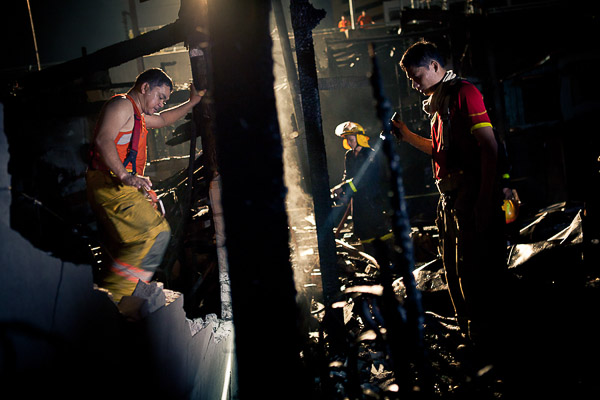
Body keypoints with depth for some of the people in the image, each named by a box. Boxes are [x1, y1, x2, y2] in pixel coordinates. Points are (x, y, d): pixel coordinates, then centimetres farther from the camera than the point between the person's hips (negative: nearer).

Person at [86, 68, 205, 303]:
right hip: (110, 184, -11)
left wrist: (192, 102, 46)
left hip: (118, 187, 11)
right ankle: (111, 297, -25)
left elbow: (163, 120, 47)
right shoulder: (122, 104, -4)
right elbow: (103, 139, -20)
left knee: (127, 250, 7)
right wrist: (125, 176, -28)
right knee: (156, 233, -20)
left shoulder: (137, 115, 29)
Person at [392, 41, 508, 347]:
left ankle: (486, 336, 2)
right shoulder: (437, 102, 19)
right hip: (449, 196, 10)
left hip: (472, 193, -10)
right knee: (454, 271, 13)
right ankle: (470, 335, 24)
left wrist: (485, 200, -20)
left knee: (472, 270, -8)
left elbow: (489, 146, -14)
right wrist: (407, 136, 17)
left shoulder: (464, 92, -8)